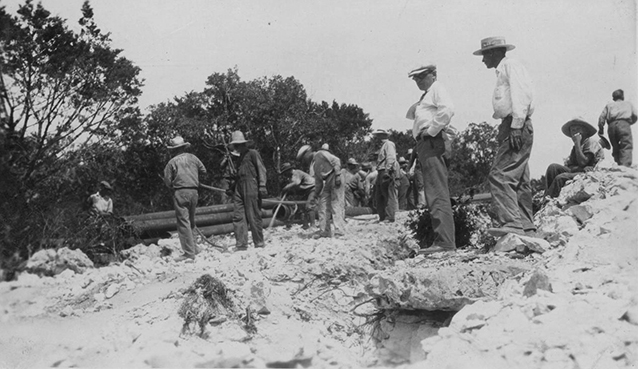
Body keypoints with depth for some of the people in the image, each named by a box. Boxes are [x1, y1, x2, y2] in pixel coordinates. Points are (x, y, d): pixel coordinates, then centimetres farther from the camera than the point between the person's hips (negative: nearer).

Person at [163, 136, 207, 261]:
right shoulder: (193, 158, 7)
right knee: (191, 221, 19)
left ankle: (189, 253, -7)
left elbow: (167, 182, -4)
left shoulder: (172, 162, -5)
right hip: (194, 192, 5)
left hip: (180, 193, -5)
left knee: (183, 222, -4)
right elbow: (203, 171, 15)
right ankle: (193, 248, 24)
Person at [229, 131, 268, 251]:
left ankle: (259, 243, 5)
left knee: (253, 216, -5)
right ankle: (241, 245, 2)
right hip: (239, 188, 7)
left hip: (251, 188, -7)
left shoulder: (253, 153, 1)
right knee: (238, 216, 0)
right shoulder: (239, 158, 23)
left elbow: (261, 169, -5)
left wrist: (262, 185, -14)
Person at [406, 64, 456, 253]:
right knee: (434, 194, 9)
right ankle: (443, 240, 13)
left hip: (432, 142, -11)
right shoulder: (426, 96, 29)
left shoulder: (437, 89, -1)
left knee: (437, 194, -15)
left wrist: (432, 130, -16)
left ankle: (445, 242, -18)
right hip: (425, 145, 11)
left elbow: (447, 109, -20)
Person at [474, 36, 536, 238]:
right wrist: (508, 128, 13)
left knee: (499, 175, -18)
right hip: (512, 128, 10)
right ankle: (526, 226, 13)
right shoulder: (504, 70, 27)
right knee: (519, 181, 10)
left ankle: (511, 222, -22)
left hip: (517, 128, -10)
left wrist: (516, 126, -23)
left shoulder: (510, 65, -1)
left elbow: (522, 93, -15)